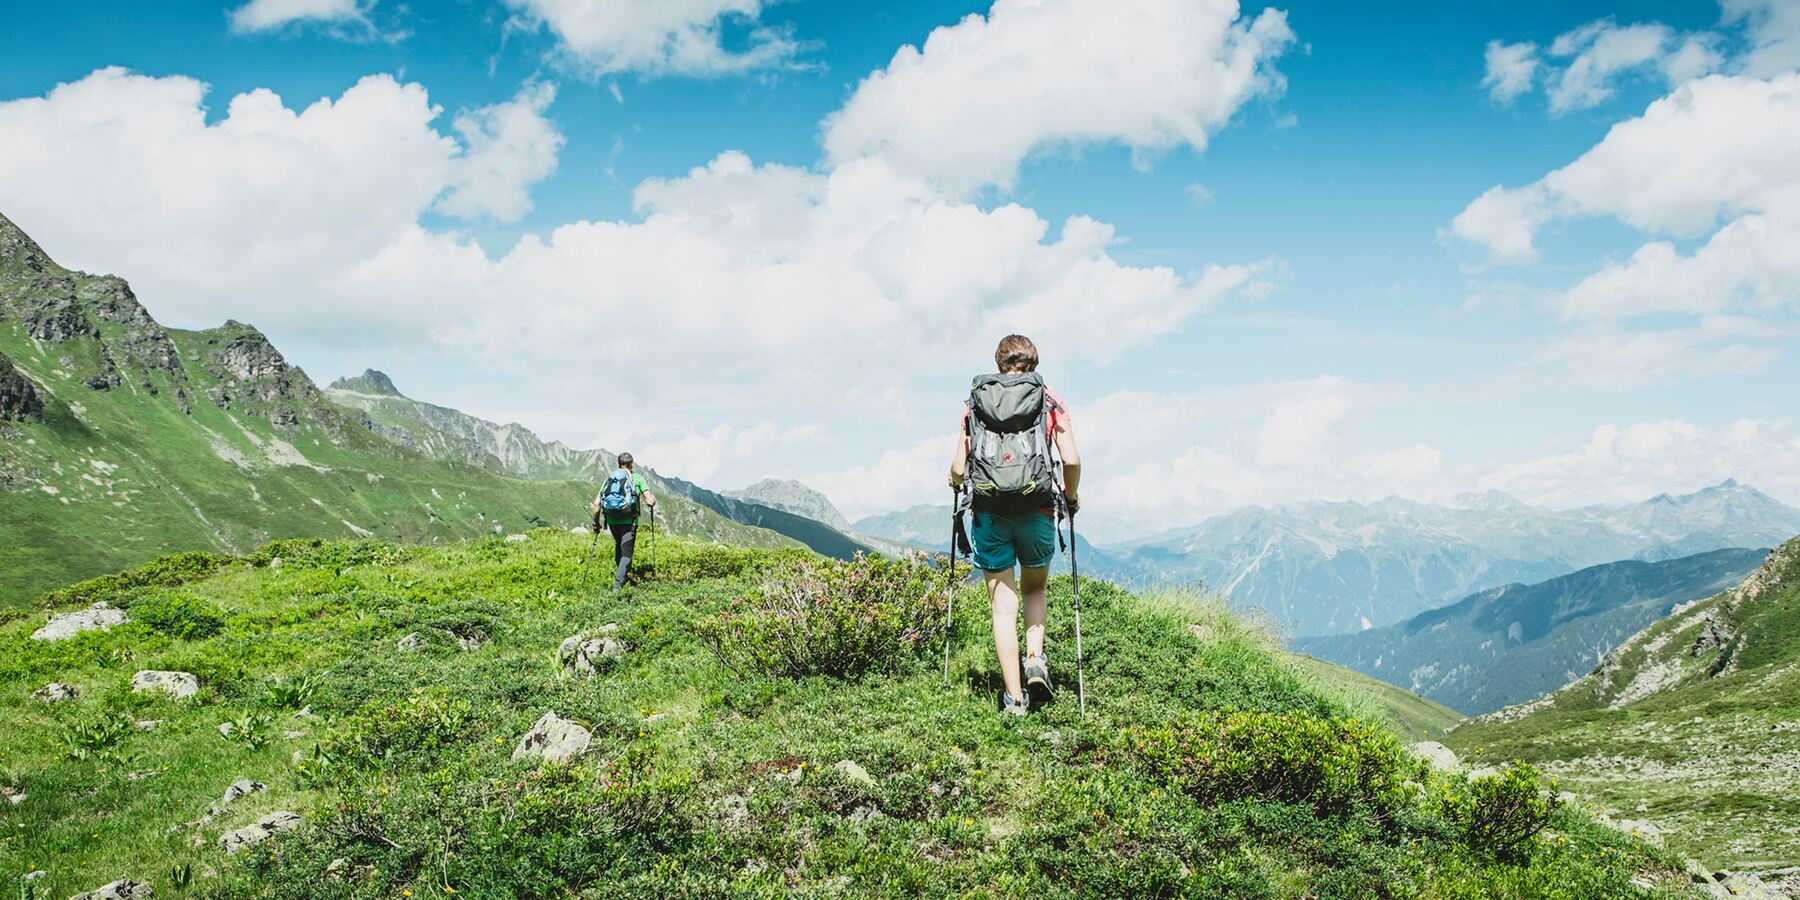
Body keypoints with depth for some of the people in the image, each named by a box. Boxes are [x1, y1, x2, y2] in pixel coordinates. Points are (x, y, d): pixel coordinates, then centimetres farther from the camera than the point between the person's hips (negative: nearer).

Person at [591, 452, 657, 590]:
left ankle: (624, 575, 36)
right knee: (626, 554, -4)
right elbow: (649, 501, -4)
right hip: (629, 521, -4)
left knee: (619, 546, 27)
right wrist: (653, 500, 20)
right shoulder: (637, 478, 3)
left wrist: (596, 522, 17)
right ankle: (617, 586, -17)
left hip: (612, 521, 4)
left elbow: (596, 503, 7)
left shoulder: (609, 478, 13)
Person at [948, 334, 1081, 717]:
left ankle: (1014, 697, 1)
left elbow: (958, 469, 4)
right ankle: (1035, 657, 3)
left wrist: (956, 481, 27)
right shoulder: (1050, 401, 7)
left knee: (1003, 606, 5)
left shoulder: (975, 402, 9)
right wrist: (1071, 498, 15)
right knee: (1035, 588, 24)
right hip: (1036, 509, 0)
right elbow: (1072, 461, -3)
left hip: (988, 511, 0)